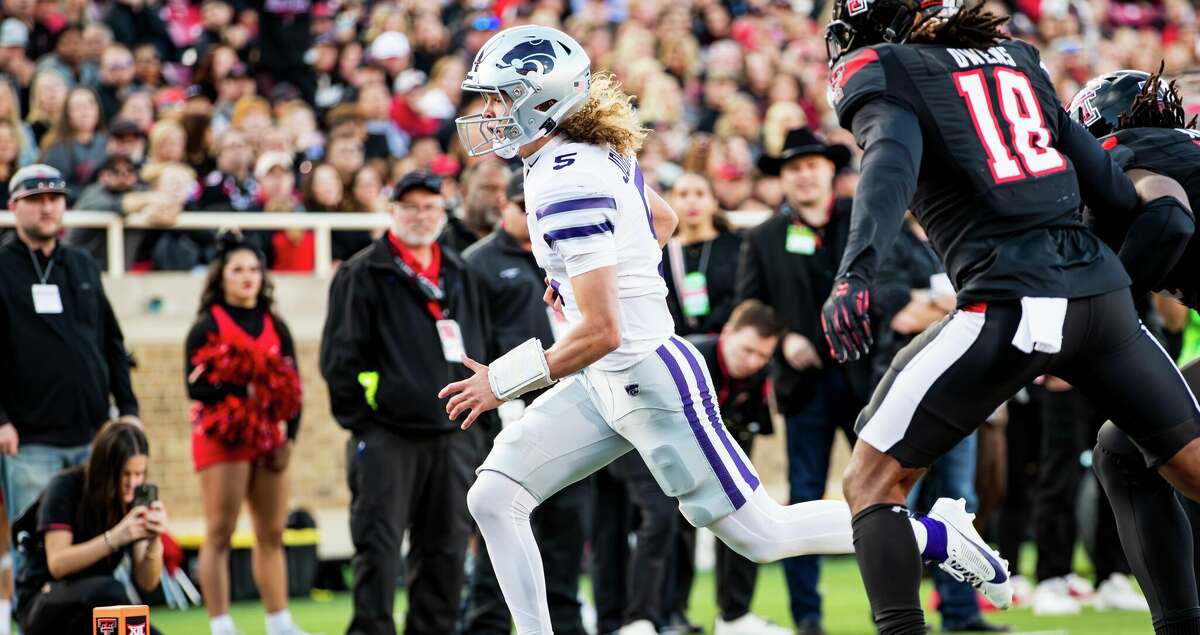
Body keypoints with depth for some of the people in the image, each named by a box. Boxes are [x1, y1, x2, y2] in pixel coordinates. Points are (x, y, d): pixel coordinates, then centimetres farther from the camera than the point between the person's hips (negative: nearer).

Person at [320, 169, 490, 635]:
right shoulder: (363, 275, -2)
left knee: (447, 546, 8)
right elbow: (341, 353, -6)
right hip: (386, 434, -6)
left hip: (453, 434, 6)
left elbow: (478, 349, 24)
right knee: (378, 544, -9)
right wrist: (361, 415, -10)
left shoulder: (460, 276, 17)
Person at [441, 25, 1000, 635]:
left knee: (759, 534, 3)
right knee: (492, 499, 1)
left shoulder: (567, 189, -25)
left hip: (651, 383, -10)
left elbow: (600, 332, -28)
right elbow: (662, 220, 24)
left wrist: (505, 380, -19)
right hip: (604, 386, 10)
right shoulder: (596, 153, 4)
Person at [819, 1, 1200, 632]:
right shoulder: (1017, 59, 22)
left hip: (1009, 306, -5)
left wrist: (855, 272, -30)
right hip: (1104, 294, 5)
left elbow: (892, 163, -17)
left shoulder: (882, 77, 5)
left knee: (872, 481, 5)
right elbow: (1111, 188, 18)